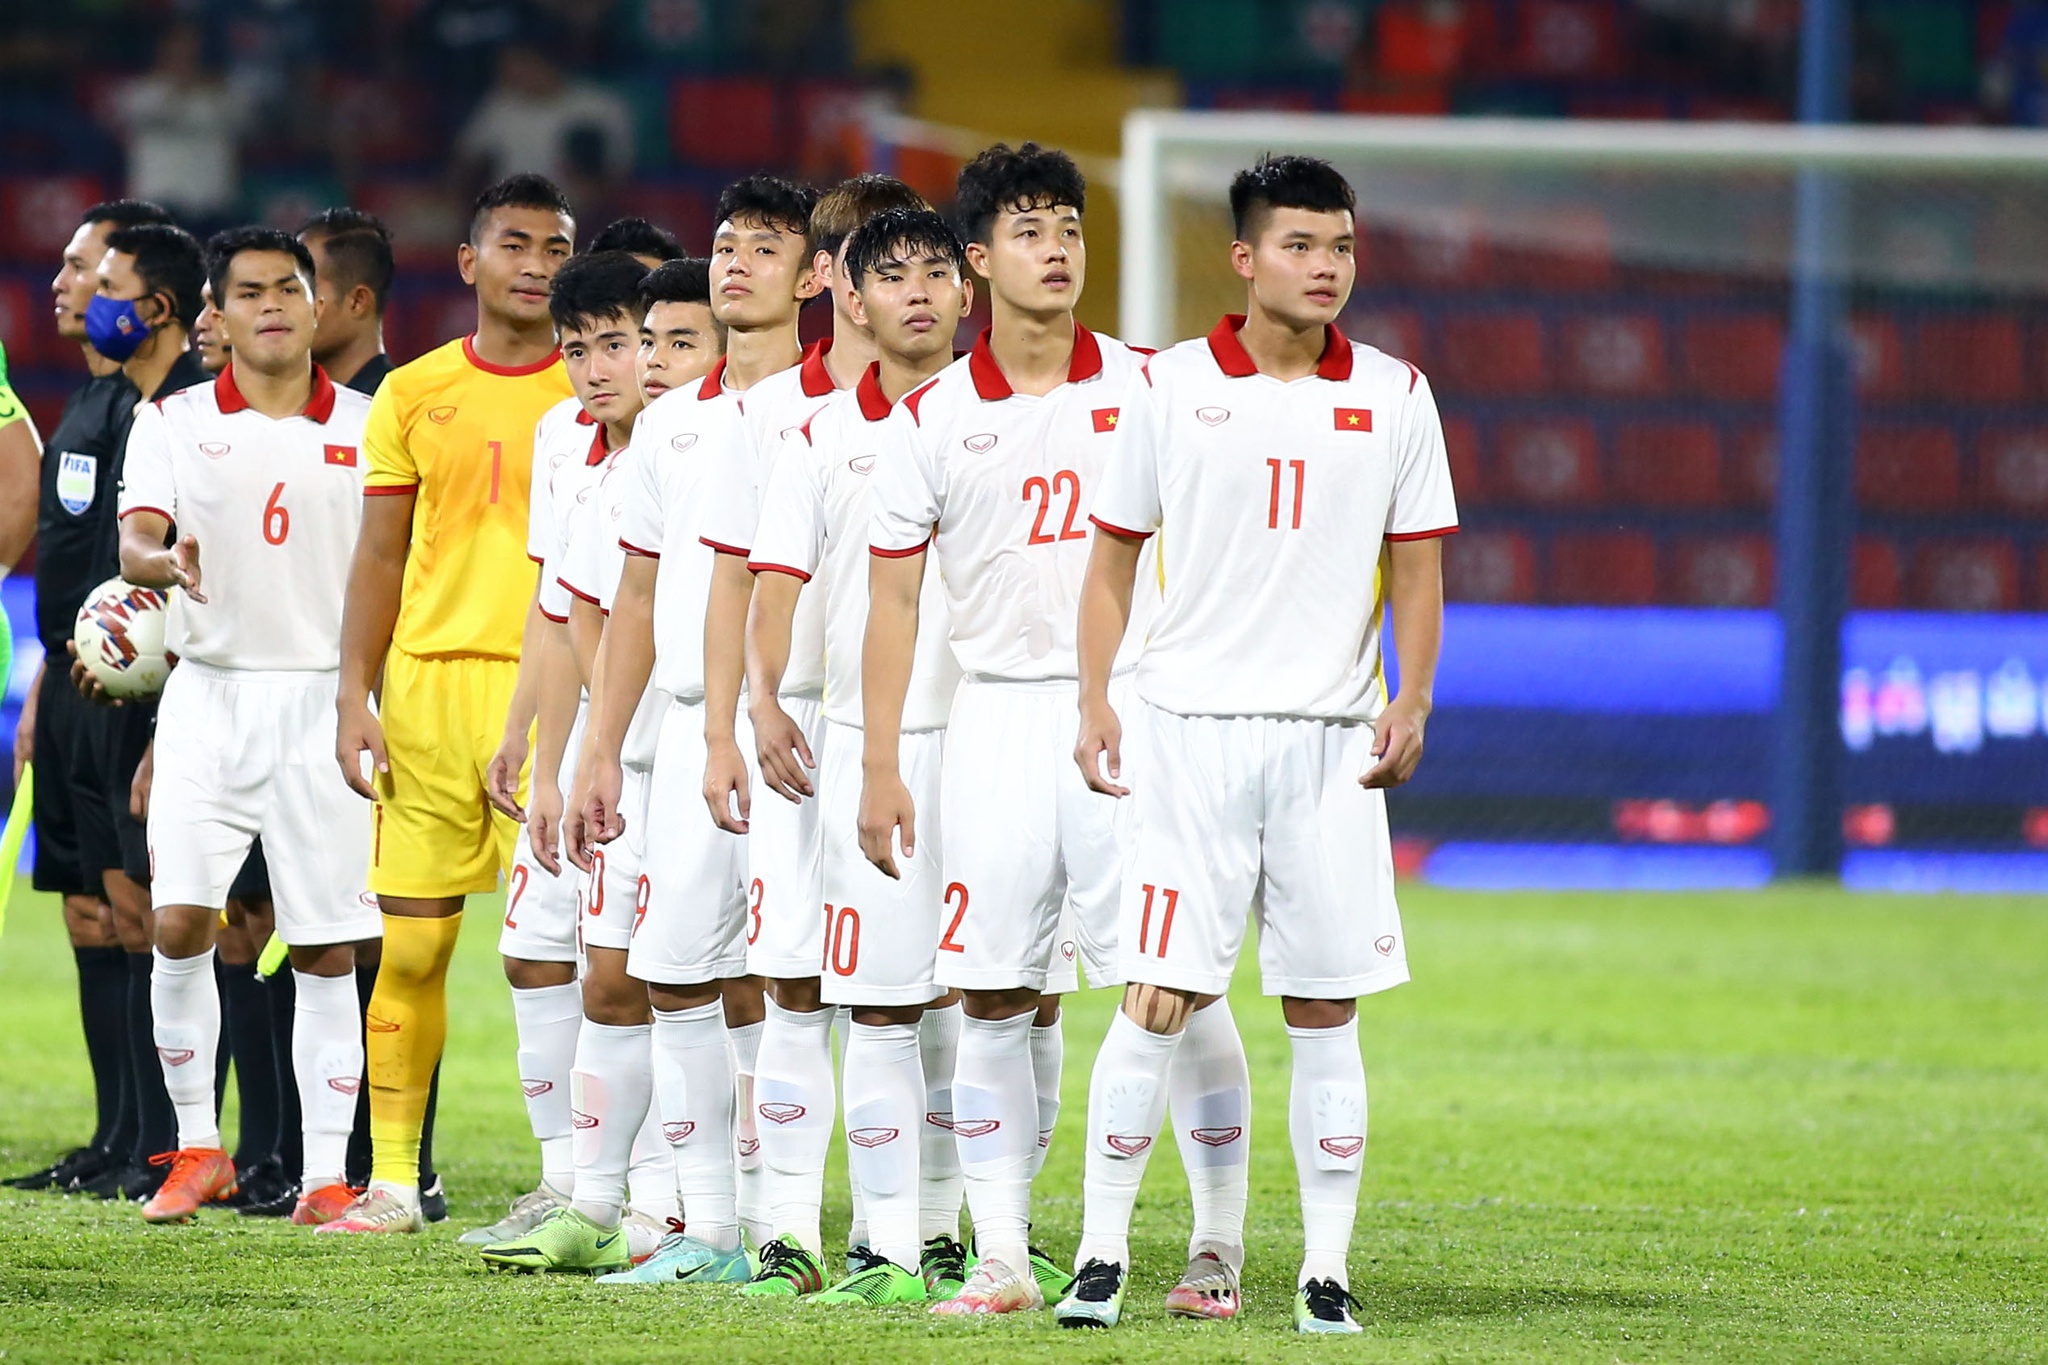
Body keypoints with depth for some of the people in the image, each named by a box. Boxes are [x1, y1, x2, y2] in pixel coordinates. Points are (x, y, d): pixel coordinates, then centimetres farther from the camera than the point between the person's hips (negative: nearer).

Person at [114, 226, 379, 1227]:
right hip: (209, 691, 0)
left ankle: (326, 1175, 3)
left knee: (326, 949, -1)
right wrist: (166, 562, -31)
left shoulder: (368, 429, 5)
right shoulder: (174, 422, 5)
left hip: (325, 697, 0)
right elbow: (134, 541, -8)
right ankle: (197, 1149, 5)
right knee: (178, 920, -10)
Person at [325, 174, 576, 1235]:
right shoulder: (414, 394, 10)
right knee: (410, 945, 3)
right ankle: (392, 1179, 10)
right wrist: (353, 698, 3)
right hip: (426, 677, 2)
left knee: (549, 949, -7)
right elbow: (379, 560, 12)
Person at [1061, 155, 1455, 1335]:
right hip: (1193, 730, -1)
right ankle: (1104, 1253, 1)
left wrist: (1410, 703, -5)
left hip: (1332, 739, 1)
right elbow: (1114, 553, 8)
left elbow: (1417, 566, 9)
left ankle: (1327, 1271, 7)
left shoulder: (1394, 396, 6)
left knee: (1326, 1008, 2)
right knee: (1159, 998, -6)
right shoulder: (1173, 388, 3)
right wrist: (1094, 700, -1)